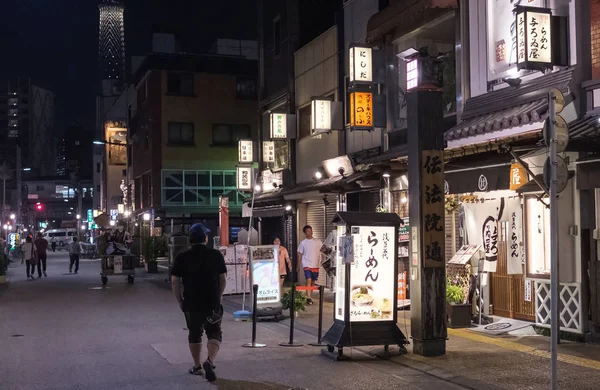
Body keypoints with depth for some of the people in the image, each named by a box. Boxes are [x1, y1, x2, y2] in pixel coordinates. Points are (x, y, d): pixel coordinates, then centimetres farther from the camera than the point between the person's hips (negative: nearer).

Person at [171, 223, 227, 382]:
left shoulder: (182, 257, -3)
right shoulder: (216, 255, -3)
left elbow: (175, 281, -3)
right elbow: (223, 279, 0)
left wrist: (180, 301, 7)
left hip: (191, 303, 1)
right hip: (212, 303, -1)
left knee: (194, 334, 17)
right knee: (214, 334, 9)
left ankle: (197, 366, 24)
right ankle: (210, 361, -13)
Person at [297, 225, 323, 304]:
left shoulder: (318, 241, 4)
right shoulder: (303, 243, 2)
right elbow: (300, 254, 5)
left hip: (316, 265, 3)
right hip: (307, 265, -3)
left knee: (313, 282, 10)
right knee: (309, 280, -18)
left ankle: (310, 297, 23)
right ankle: (308, 298, -21)